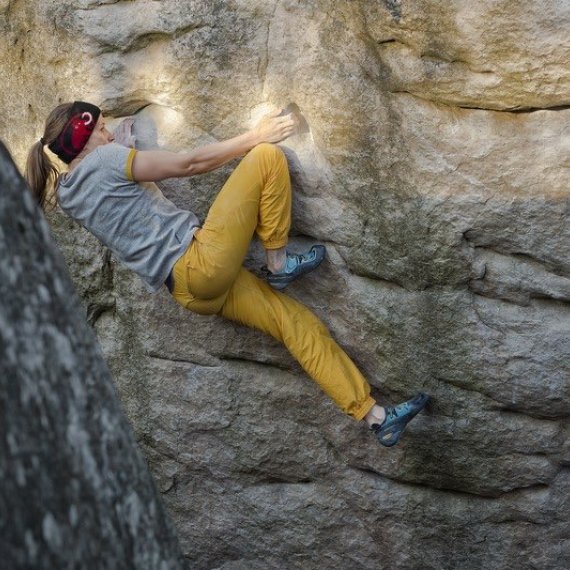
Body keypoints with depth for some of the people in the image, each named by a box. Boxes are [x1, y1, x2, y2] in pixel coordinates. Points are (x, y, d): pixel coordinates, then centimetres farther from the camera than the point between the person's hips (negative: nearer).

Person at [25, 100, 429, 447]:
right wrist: (255, 135, 0)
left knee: (299, 322, 7)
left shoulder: (67, 194, 16)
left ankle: (376, 416, 5)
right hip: (203, 259, -9)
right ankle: (279, 264, 4)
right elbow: (190, 164, -6)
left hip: (190, 289, 9)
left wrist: (120, 147, 38)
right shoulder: (104, 160, -7)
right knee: (267, 157, -6)